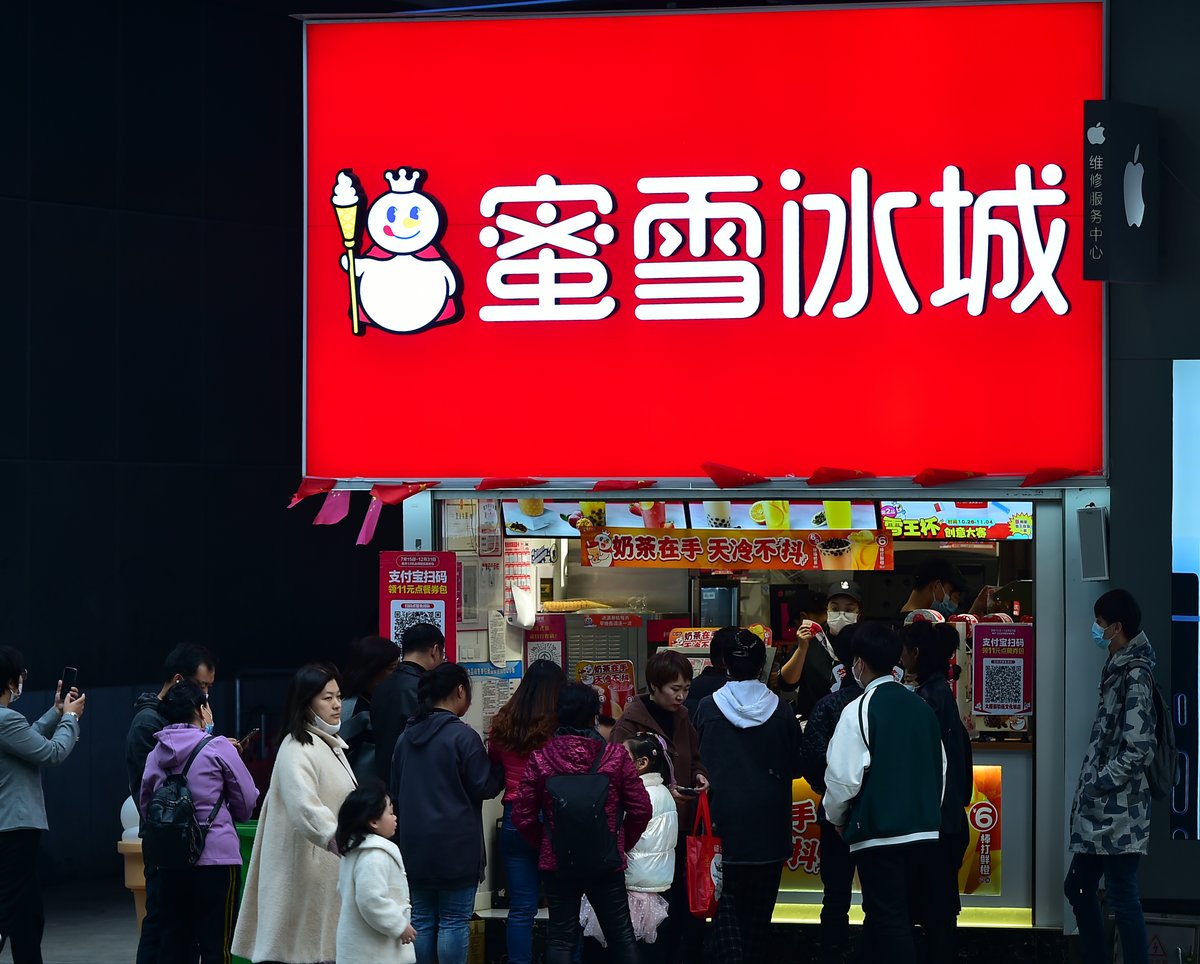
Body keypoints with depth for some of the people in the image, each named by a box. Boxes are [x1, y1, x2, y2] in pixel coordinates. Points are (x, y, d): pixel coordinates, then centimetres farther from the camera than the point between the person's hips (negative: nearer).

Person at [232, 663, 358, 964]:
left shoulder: (330, 745, 16)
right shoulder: (297, 750, -17)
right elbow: (304, 807, -34)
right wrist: (339, 841, -46)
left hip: (328, 871, 10)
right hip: (305, 872, -10)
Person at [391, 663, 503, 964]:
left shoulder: (407, 736, 8)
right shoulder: (462, 735, -13)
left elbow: (395, 790, 16)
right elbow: (484, 787, -11)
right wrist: (500, 770, 7)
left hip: (415, 845, 6)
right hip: (455, 845, -6)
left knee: (422, 920, 10)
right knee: (454, 921, -2)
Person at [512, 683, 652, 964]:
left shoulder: (539, 759, -7)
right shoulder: (616, 756, -7)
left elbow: (523, 817, -5)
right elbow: (641, 810, -5)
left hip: (557, 864, 0)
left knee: (561, 939, 7)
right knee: (622, 935, 11)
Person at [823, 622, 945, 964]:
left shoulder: (859, 710, -10)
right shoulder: (922, 708, 9)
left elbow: (843, 776, -12)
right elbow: (940, 769, 14)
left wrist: (837, 817, 5)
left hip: (879, 833, -6)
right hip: (924, 831, 6)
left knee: (888, 921, -3)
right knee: (881, 915, 17)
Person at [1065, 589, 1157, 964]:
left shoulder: (1134, 675, -15)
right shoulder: (1118, 670, 13)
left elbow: (1139, 748, -20)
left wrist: (1100, 784, -15)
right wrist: (1090, 788, 15)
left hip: (1119, 812, -10)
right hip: (1102, 812, 10)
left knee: (1122, 897, -6)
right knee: (1079, 887, 17)